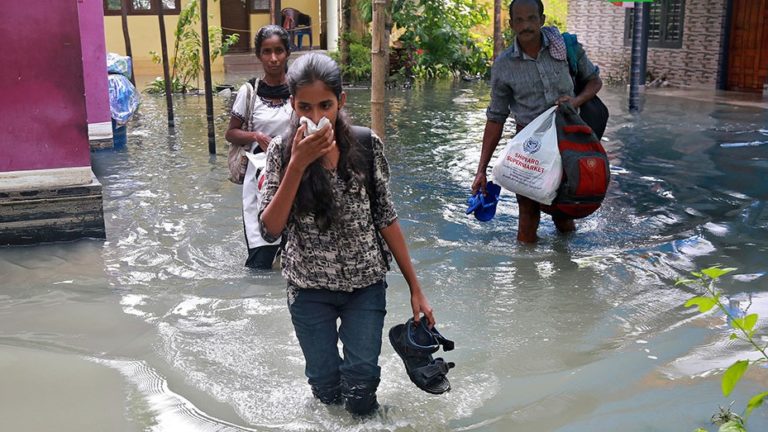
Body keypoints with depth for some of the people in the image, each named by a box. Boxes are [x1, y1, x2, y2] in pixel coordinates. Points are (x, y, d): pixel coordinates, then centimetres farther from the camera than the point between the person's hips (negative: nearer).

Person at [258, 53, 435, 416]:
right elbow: (270, 230, -17)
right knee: (326, 388, 11)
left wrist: (415, 288, -2)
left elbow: (386, 218, -3)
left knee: (361, 386, 0)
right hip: (309, 289, 0)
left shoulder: (367, 145, -9)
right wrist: (297, 165, -27)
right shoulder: (282, 151, -10)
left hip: (366, 284, 0)